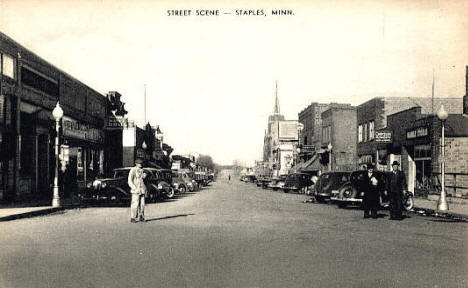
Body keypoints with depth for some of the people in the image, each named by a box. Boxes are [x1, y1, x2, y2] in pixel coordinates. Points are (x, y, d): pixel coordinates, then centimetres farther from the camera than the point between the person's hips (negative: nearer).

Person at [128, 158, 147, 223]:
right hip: (135, 191, -6)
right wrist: (135, 189, -15)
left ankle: (141, 217, 11)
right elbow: (130, 181, -8)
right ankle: (133, 218, -3)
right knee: (135, 204, -8)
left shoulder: (142, 171, 15)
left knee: (142, 204, 4)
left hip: (142, 190, 6)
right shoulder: (132, 170, -4)